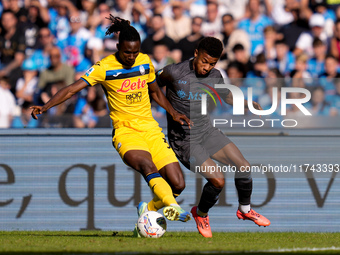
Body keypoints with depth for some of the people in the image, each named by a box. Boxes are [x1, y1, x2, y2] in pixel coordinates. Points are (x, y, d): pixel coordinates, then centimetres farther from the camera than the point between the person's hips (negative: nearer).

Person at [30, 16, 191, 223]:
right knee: (147, 165, -37)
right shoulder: (104, 68, -7)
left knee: (178, 184, -8)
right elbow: (73, 89, -12)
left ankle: (148, 208, 18)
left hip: (151, 128, 5)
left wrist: (174, 113, 12)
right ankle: (172, 206, -54)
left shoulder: (145, 62, 7)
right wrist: (45, 107, -24)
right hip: (125, 131, -5)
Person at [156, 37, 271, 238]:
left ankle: (245, 210, 22)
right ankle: (201, 214, 11)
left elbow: (228, 97, 16)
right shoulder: (173, 73, -18)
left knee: (244, 166, -4)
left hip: (207, 131, 6)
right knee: (218, 180, -19)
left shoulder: (214, 76, -2)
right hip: (184, 140, -6)